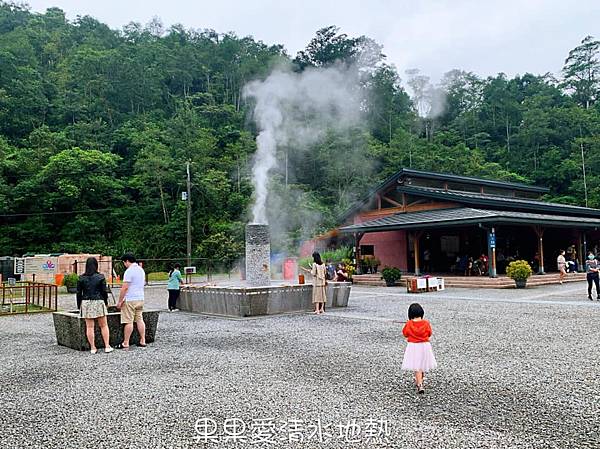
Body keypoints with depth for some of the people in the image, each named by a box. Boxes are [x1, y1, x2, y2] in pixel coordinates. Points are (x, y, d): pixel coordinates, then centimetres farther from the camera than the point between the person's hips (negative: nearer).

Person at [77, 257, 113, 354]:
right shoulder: (100, 277, -5)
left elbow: (79, 293, 3)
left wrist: (79, 305, 12)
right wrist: (105, 302, 12)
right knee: (103, 325, 9)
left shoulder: (81, 278, 0)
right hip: (98, 302, -1)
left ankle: (93, 348, 8)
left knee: (89, 327, 5)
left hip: (86, 303, 1)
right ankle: (107, 346, 7)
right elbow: (104, 291, -2)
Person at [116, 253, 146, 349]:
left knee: (128, 322, -4)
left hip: (130, 300, -8)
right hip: (140, 298, 8)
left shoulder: (129, 271, -14)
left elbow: (124, 288, -18)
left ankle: (125, 343, 1)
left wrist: (120, 301, -13)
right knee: (140, 319, 11)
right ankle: (142, 341, 13)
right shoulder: (141, 270, 13)